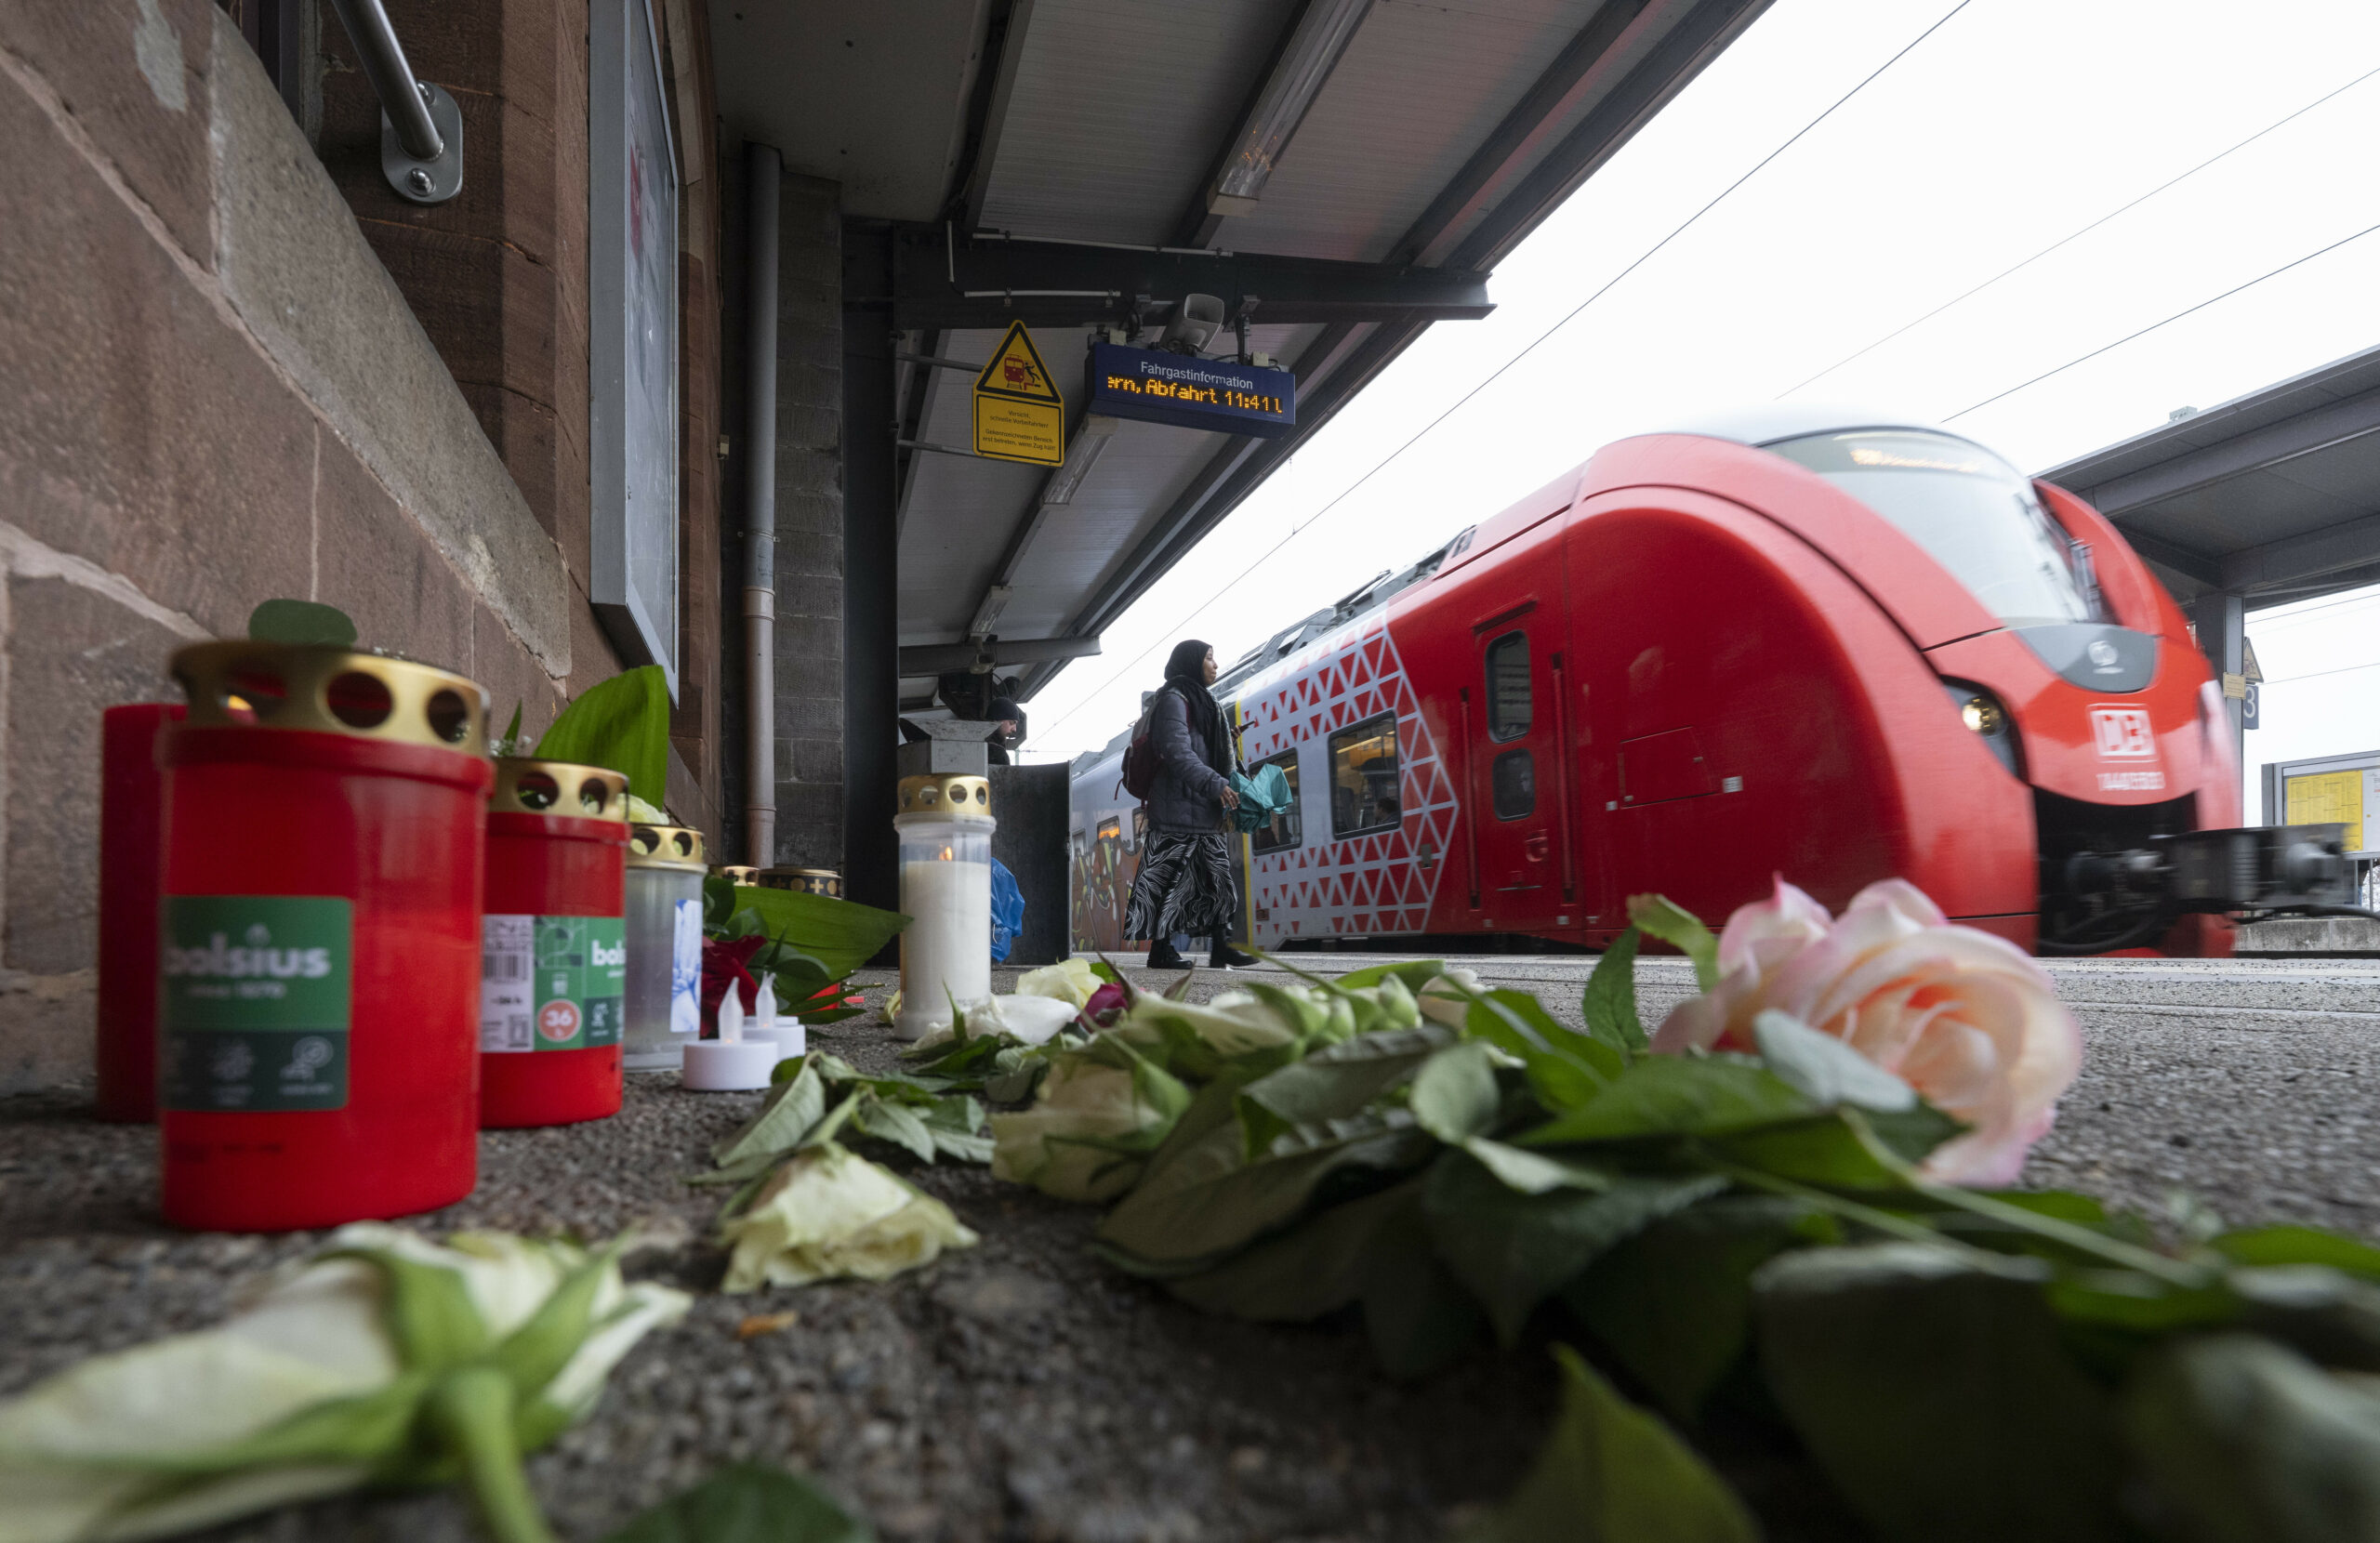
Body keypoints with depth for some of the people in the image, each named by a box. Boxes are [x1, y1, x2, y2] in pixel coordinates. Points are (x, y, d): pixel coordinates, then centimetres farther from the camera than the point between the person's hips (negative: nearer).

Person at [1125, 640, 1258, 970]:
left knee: (1217, 875, 5)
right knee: (1173, 875, -9)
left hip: (1203, 809, 10)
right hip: (1179, 809, -10)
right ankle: (1161, 949, -6)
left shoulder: (1200, 701, 24)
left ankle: (1221, 946, 6)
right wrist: (1216, 785, -26)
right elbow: (1179, 754, -19)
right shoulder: (1173, 701, -8)